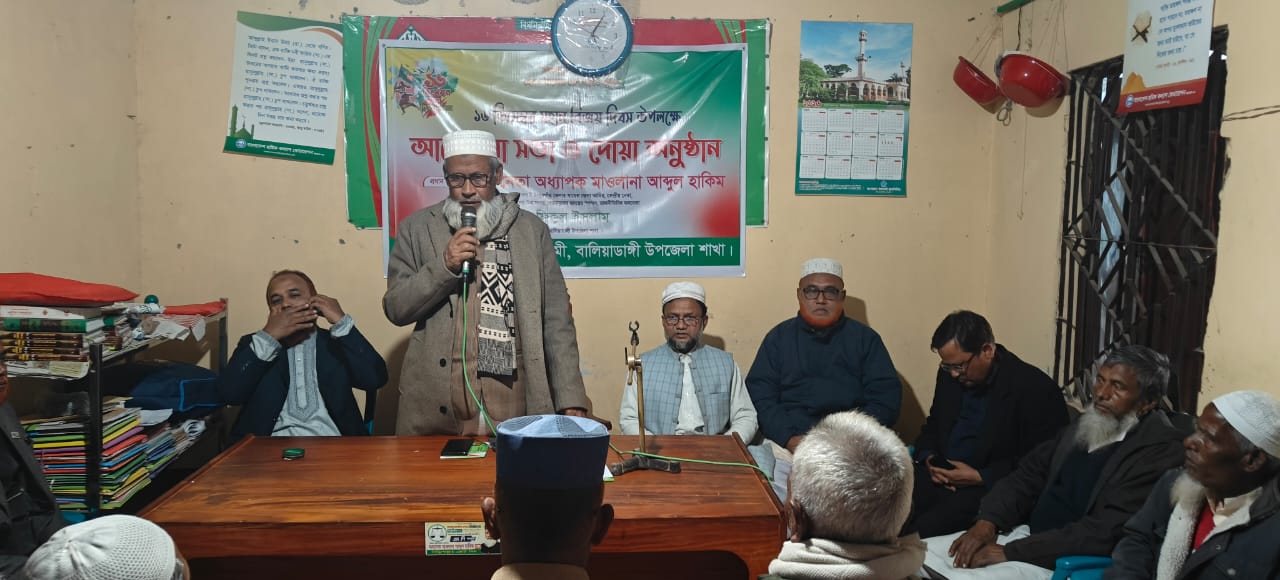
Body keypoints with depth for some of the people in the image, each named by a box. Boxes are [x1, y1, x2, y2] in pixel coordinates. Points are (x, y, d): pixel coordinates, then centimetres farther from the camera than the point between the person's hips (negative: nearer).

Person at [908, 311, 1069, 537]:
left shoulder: (1036, 389, -11)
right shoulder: (949, 374, 8)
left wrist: (980, 477, -18)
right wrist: (929, 457, 1)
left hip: (990, 486, -6)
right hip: (942, 476, 6)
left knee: (925, 528, -32)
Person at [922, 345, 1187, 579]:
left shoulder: (1161, 450, -15)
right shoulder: (1088, 423, 10)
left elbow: (1104, 532, -22)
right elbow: (1030, 472, 12)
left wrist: (1009, 552, -21)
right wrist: (988, 521, -6)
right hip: (1028, 534, 8)